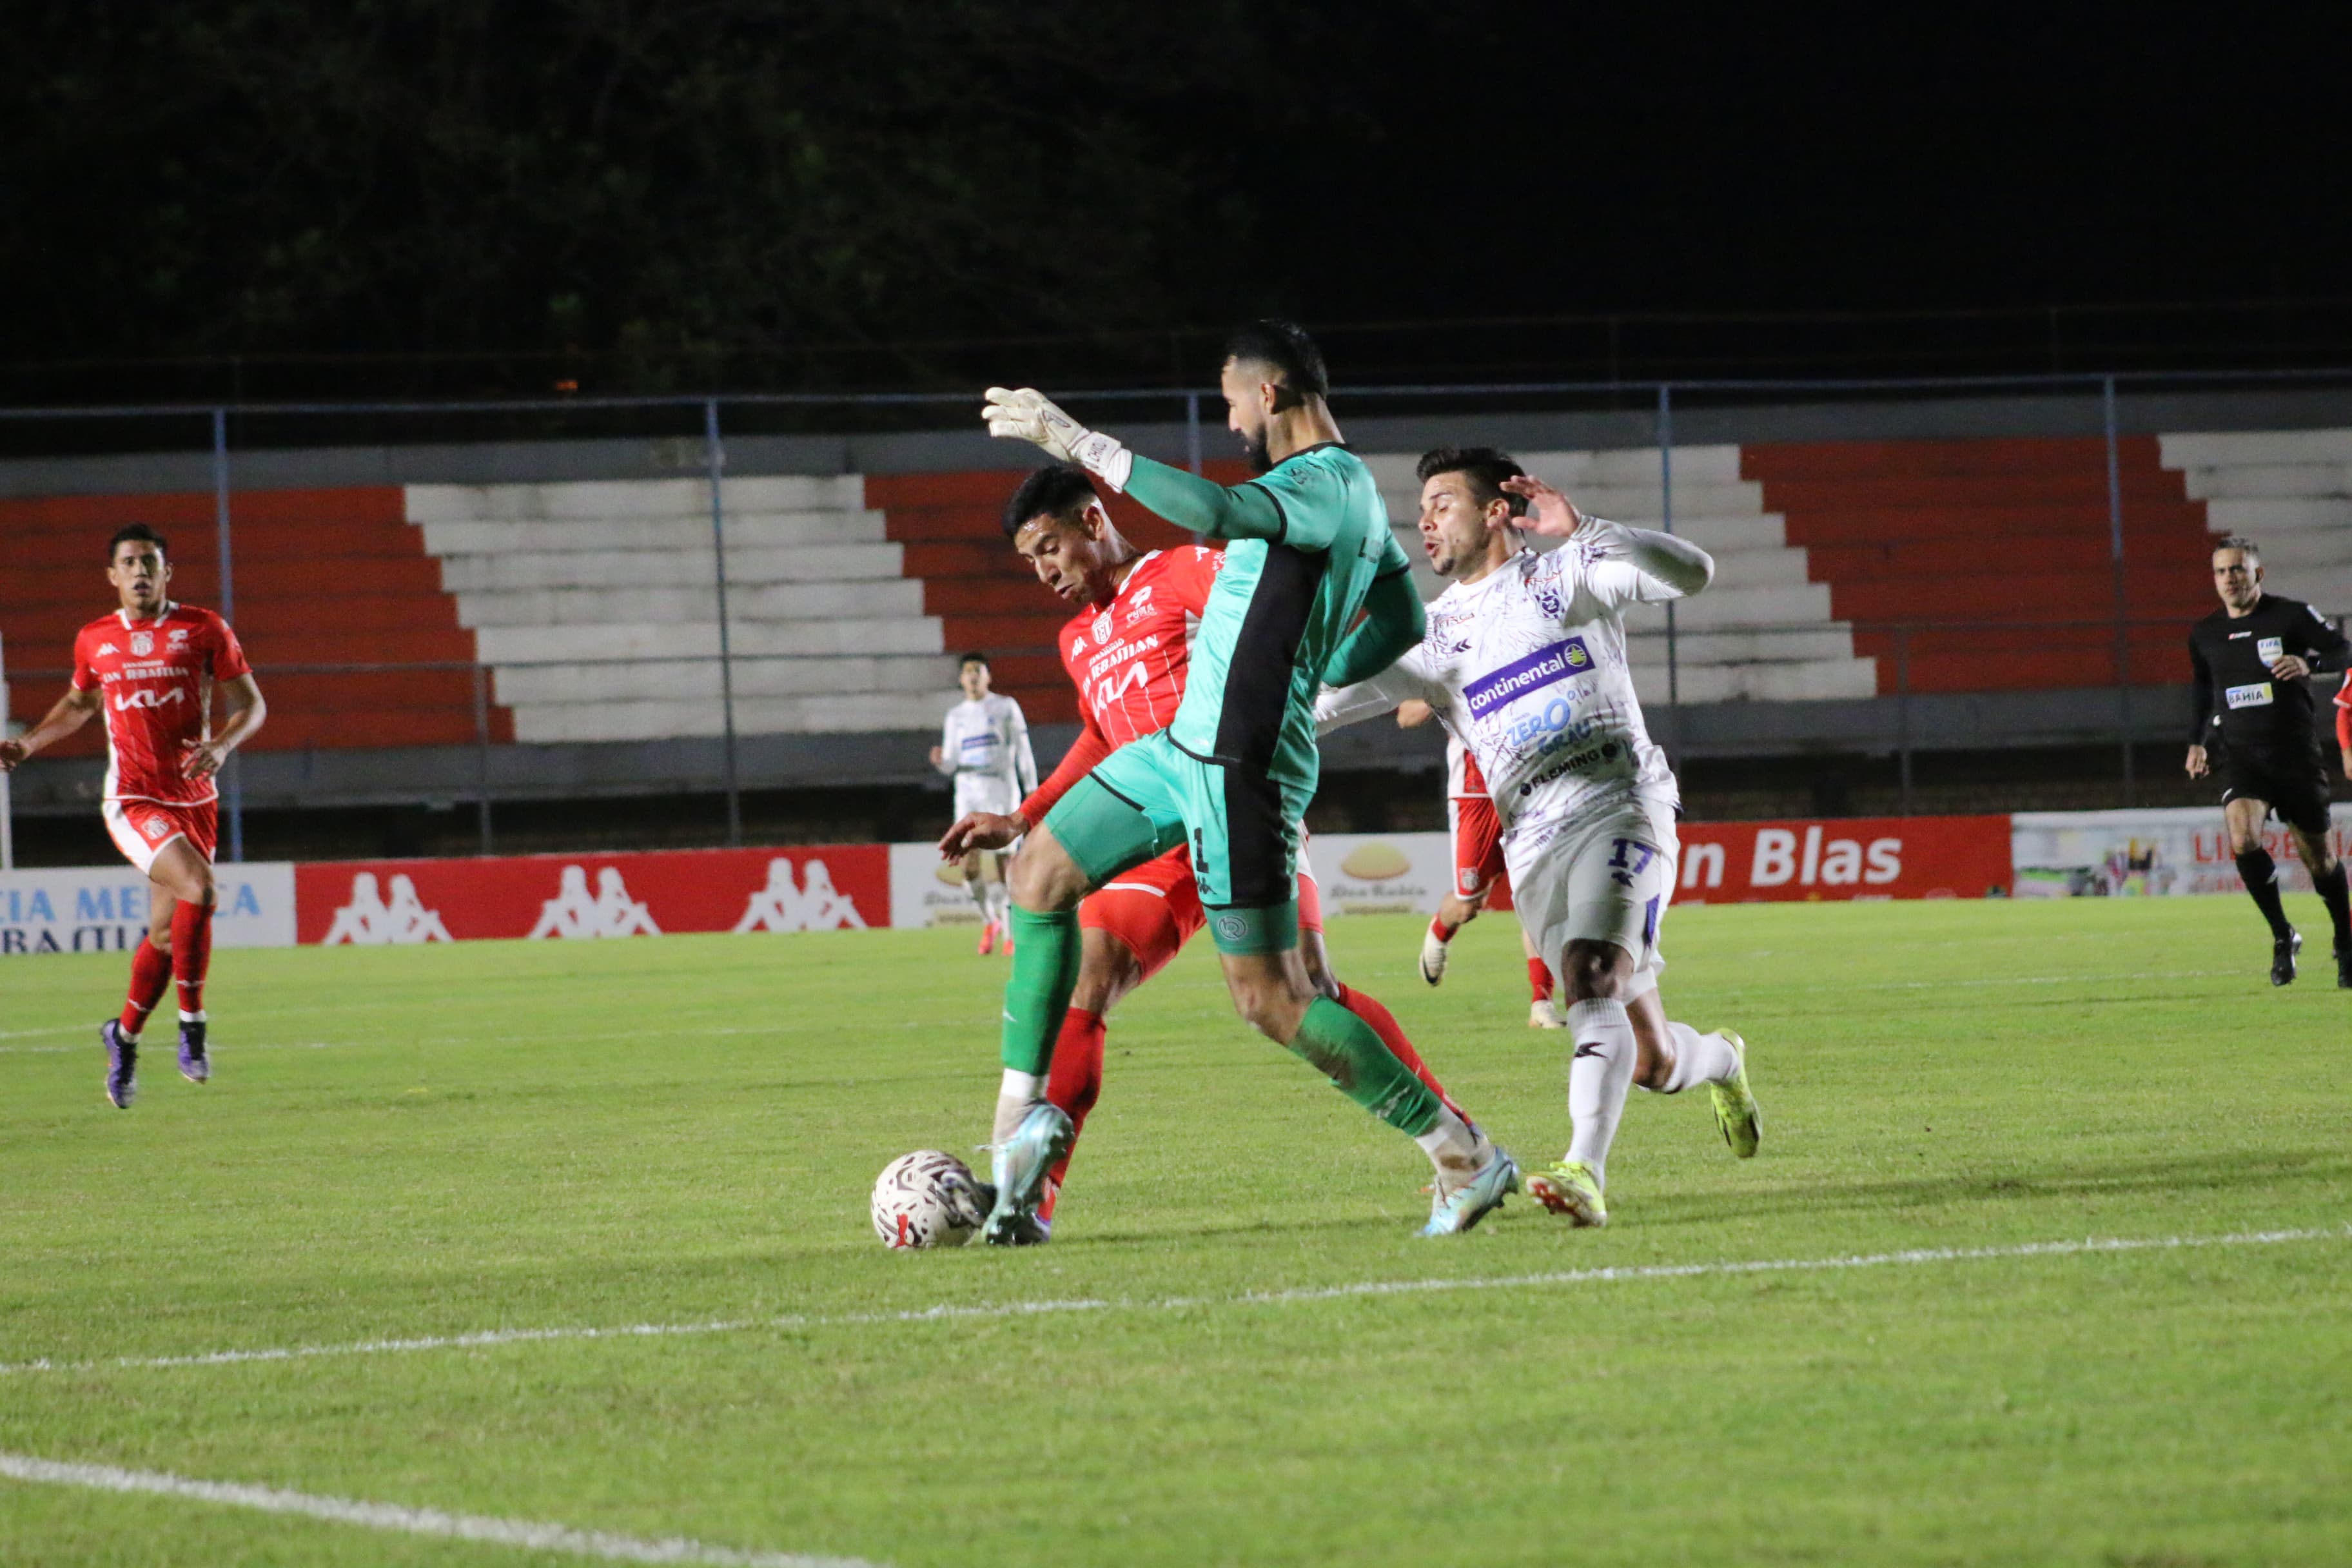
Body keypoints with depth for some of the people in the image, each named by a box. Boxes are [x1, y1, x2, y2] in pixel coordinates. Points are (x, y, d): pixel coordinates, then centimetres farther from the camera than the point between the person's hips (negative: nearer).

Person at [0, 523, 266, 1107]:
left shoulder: (204, 630, 1)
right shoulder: (94, 641, 6)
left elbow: (251, 703, 3)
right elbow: (80, 702, 25)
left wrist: (222, 745, -15)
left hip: (195, 798, 2)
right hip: (132, 800, -2)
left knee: (167, 931, 7)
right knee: (197, 887, -26)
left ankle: (125, 1036, 30)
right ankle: (192, 1024, -15)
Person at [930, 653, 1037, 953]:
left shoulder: (1005, 707, 6)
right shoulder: (955, 715, 15)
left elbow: (1023, 751, 5)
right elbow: (951, 763, 14)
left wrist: (1032, 790, -1)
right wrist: (940, 761, -10)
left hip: (1002, 793, -2)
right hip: (968, 792, 2)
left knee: (1004, 864, -6)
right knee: (970, 866, -11)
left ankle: (1010, 934, 1)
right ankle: (989, 921, 11)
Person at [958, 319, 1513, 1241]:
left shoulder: (1326, 484, -18)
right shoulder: (1348, 490, 15)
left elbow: (1216, 513, -37)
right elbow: (1402, 622, 27)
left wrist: (1077, 442, -33)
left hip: (1240, 768, -11)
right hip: (1185, 746, 11)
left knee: (1270, 999, -8)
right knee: (1038, 875, 13)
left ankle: (1462, 1157, -1)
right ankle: (1027, 1116, 17)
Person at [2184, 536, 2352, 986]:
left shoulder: (2291, 616, -4)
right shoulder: (2204, 635, 9)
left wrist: (2309, 664, -23)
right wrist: (2199, 742, 11)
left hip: (2295, 754, -2)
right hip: (2240, 755, 2)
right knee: (2243, 839, -23)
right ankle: (2282, 938, -7)